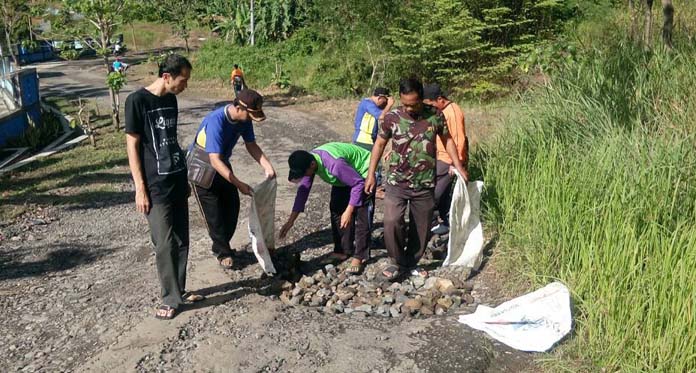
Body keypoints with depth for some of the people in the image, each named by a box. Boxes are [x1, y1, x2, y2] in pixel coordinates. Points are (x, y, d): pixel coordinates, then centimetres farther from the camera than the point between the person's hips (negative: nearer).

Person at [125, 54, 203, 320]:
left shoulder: (171, 100, 9)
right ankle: (171, 298, 13)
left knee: (181, 240, 11)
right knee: (165, 244, -1)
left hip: (177, 181, 7)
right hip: (155, 186, -7)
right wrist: (140, 188, -14)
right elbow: (132, 145, -12)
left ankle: (179, 291, 25)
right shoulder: (137, 100, -12)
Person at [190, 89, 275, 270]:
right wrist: (239, 184, -41)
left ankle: (221, 246, 26)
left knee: (232, 207, 8)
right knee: (213, 213, -4)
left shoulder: (244, 119, -15)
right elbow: (215, 160, -39)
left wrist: (267, 166, -17)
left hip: (222, 164, 7)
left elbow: (251, 144, -2)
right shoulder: (216, 121, -37)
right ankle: (222, 252, 13)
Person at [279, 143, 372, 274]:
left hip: (362, 174, -8)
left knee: (360, 216, -12)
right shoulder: (308, 162, -16)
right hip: (344, 176, 8)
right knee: (336, 209, 6)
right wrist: (291, 221, -9)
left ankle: (359, 256, -3)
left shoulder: (335, 164, -42)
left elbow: (359, 183, -31)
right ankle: (342, 251, 16)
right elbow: (303, 190, -8)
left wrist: (349, 211, -28)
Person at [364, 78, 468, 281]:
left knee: (422, 227, 9)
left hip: (424, 185, 2)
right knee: (392, 222, -15)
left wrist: (458, 165, 3)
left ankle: (411, 262, 30)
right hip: (396, 182, -1)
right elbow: (379, 144, 5)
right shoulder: (392, 117, -7)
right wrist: (371, 174, 3)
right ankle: (397, 262, 7)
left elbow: (447, 139, 10)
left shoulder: (435, 115, -5)